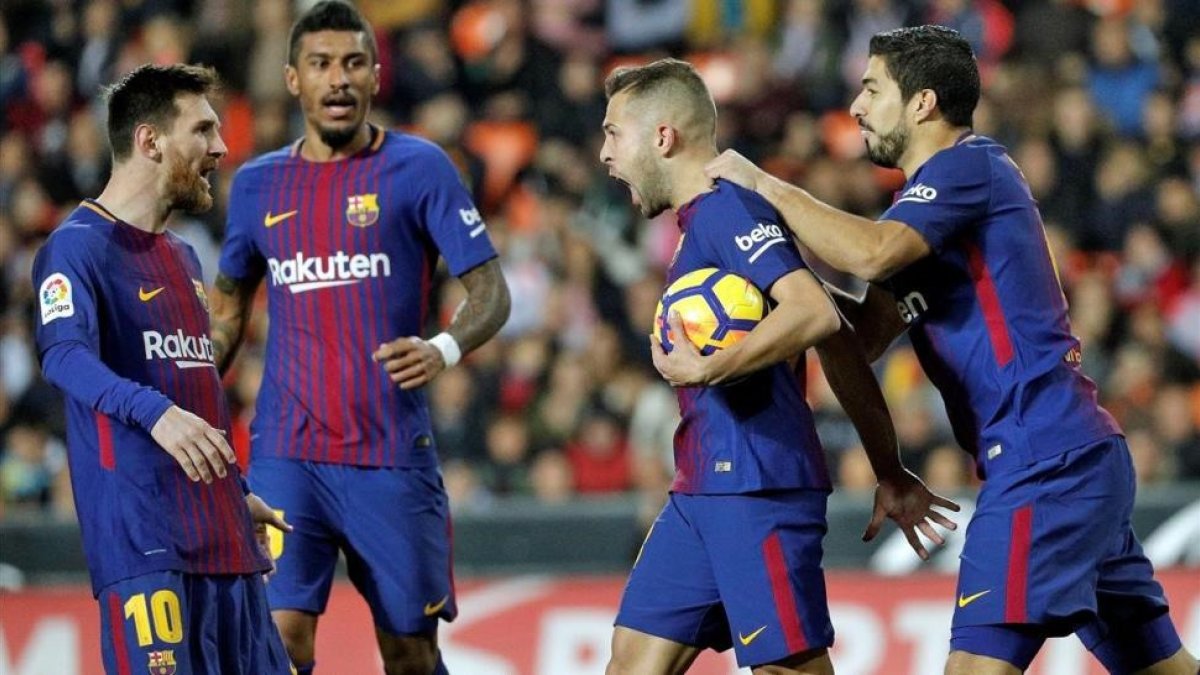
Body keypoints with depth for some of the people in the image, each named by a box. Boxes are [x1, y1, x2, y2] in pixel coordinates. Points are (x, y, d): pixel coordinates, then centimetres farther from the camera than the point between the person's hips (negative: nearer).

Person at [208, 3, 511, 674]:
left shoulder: (418, 167, -1)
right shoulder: (258, 184, 10)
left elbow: (490, 291, -6)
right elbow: (229, 308, 23)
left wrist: (444, 349, -26)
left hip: (393, 454, -2)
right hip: (286, 456, 2)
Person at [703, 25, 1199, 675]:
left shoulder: (969, 166, -6)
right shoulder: (939, 193, 23)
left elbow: (872, 253, -24)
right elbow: (867, 335, 19)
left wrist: (766, 186, -13)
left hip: (1046, 457, -11)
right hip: (1080, 452, 11)